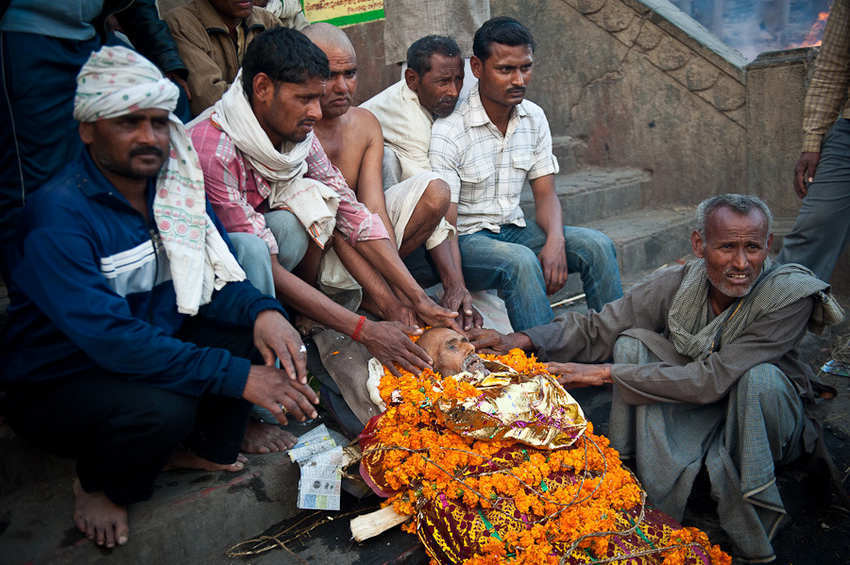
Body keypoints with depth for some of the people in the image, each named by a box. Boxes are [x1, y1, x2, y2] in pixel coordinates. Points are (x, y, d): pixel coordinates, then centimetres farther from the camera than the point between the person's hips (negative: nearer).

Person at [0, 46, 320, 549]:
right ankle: (100, 485, 2)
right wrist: (238, 376, -37)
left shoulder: (176, 182, -4)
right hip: (59, 384, -6)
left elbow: (215, 277, -3)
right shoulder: (59, 215, -26)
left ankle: (204, 447, 10)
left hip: (151, 346, 6)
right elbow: (111, 337, -35)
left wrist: (261, 312, -27)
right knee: (162, 409, -34)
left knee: (257, 325, -14)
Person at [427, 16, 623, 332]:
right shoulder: (448, 131, -17)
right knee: (520, 260, -35)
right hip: (466, 237, -6)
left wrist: (555, 240, -17)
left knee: (596, 245, -14)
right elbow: (444, 226, -19)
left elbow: (545, 193, 5)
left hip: (514, 230, 6)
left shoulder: (534, 118, 4)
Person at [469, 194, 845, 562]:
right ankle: (660, 514, -16)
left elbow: (715, 378, -33)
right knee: (632, 344, -19)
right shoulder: (679, 282, -16)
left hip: (765, 414, -3)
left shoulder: (790, 295, -28)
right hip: (695, 411, 3)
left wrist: (607, 373, -34)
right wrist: (521, 340, -28)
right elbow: (600, 327, -13)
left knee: (759, 376, -36)